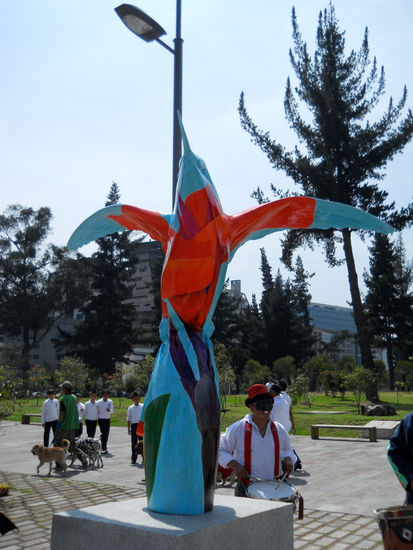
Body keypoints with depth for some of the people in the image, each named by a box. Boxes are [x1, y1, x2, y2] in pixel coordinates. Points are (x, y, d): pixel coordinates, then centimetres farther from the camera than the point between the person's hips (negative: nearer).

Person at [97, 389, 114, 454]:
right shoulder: (99, 402, -2)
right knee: (103, 433, -9)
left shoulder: (110, 402, 3)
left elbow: (112, 411, -1)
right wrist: (97, 419, 3)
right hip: (101, 419, -3)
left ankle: (104, 447, 23)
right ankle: (104, 449, -8)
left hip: (107, 420, 3)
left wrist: (109, 410, -22)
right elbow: (97, 411, 5)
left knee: (106, 434, 7)